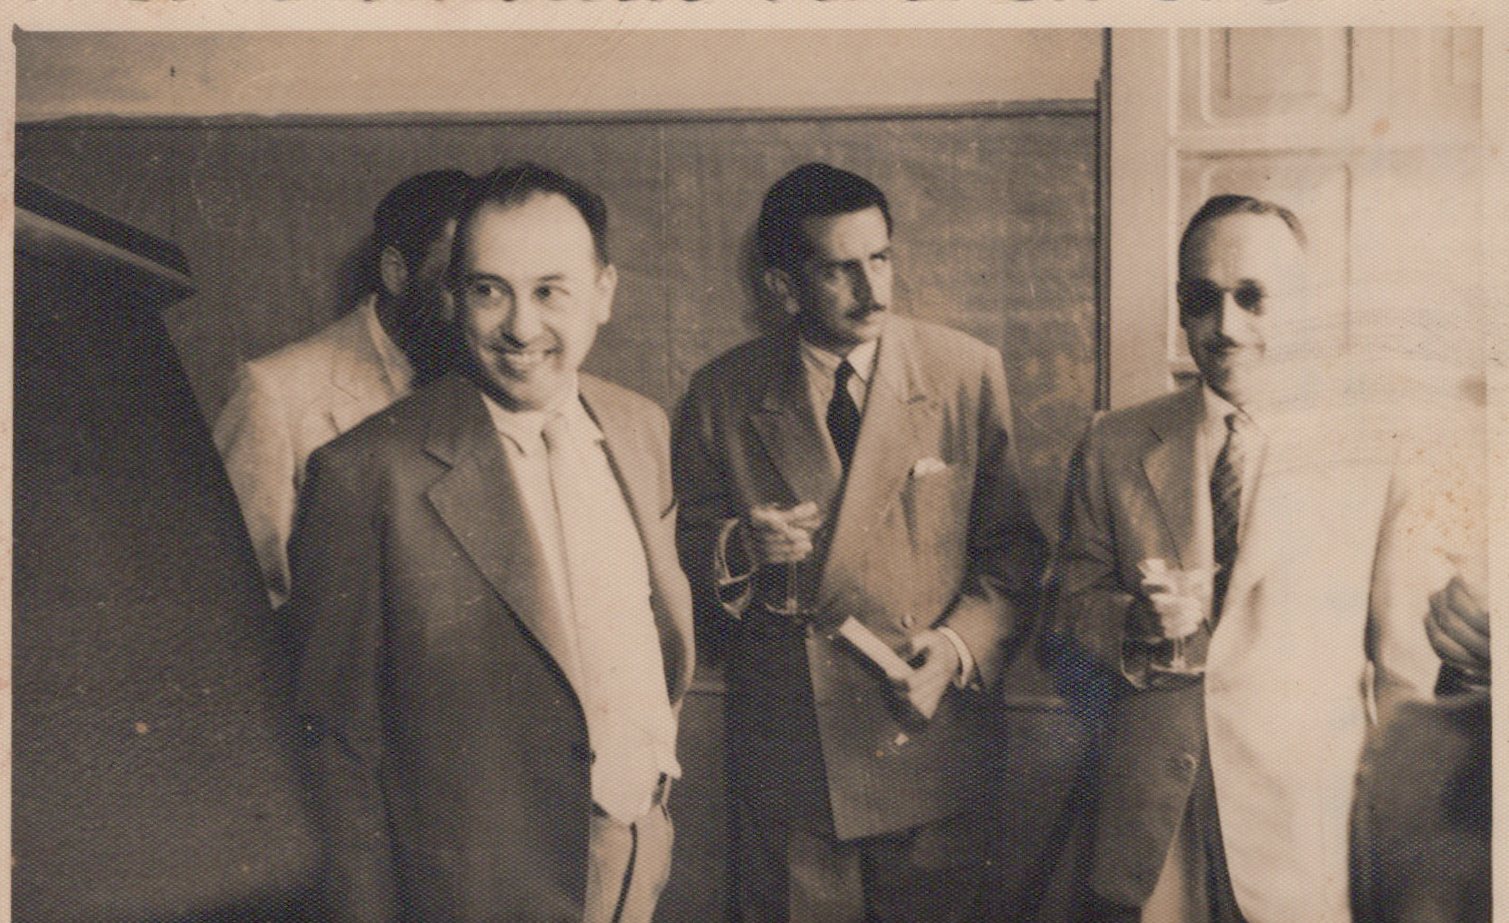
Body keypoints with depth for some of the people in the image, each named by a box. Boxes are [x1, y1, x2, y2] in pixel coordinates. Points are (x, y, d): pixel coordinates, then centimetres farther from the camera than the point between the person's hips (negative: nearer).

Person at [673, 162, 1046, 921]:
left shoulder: (968, 372, -2)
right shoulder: (722, 395, -1)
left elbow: (1012, 546, 2)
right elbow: (684, 558, 5)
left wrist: (959, 646, -13)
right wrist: (740, 549, -17)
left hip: (929, 745, 0)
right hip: (786, 756, 0)